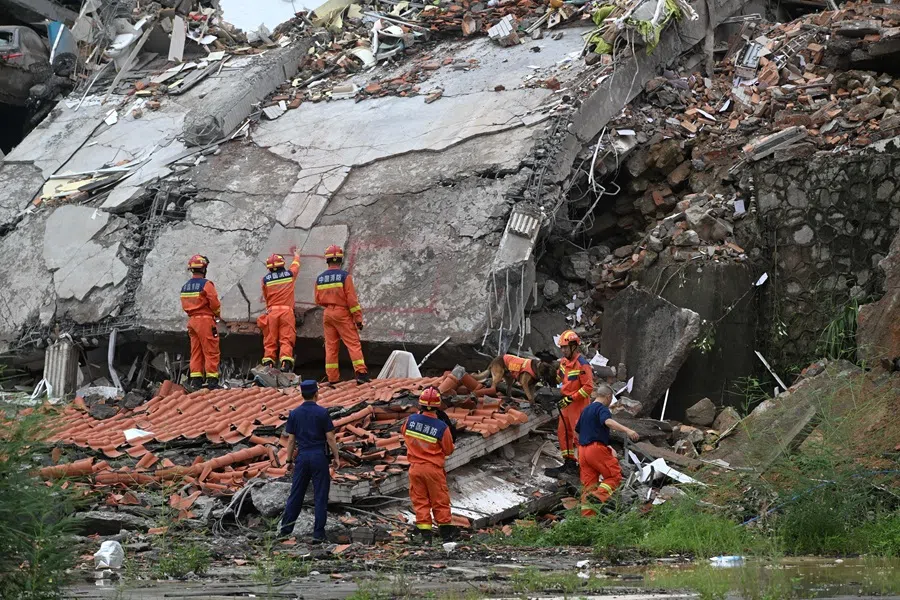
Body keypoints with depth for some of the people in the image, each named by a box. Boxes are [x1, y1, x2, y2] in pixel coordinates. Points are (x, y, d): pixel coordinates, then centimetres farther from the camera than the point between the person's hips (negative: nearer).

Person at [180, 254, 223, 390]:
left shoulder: (185, 287, 10)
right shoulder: (206, 284, -13)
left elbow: (185, 305, 13)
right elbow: (214, 303, -15)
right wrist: (217, 313, 3)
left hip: (192, 320, 7)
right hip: (205, 320, -7)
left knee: (196, 351, 11)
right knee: (211, 351, -3)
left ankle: (196, 379, 11)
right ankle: (212, 379, -5)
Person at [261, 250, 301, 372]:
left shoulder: (266, 279, 6)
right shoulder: (290, 274, 7)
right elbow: (296, 264, 30)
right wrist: (297, 256, 52)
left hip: (271, 311, 1)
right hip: (286, 311, -1)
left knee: (270, 340, 4)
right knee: (286, 339, -7)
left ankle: (268, 362, -4)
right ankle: (286, 362, -21)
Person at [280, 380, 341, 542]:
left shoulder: (294, 413, 3)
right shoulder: (322, 413, -7)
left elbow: (291, 439, 5)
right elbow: (330, 438, -7)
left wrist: (289, 460, 12)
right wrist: (336, 457, 1)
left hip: (302, 457, 3)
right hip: (319, 456, -3)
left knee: (296, 494, 11)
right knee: (320, 495, 2)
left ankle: (286, 528, 14)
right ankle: (318, 533, 1)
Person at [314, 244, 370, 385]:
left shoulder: (320, 279, 5)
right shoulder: (345, 276, -10)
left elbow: (318, 300, 11)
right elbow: (352, 299, -12)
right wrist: (358, 318, -8)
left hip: (327, 314, 5)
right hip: (342, 313, -5)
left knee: (331, 346, 8)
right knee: (353, 344, -3)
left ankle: (332, 378, 7)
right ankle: (361, 373, -12)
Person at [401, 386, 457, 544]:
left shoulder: (411, 419, -10)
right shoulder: (442, 427, -19)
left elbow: (403, 431, 14)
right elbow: (448, 450, -6)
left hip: (415, 468, 3)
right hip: (434, 469, -3)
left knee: (420, 500, 12)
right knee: (440, 500, 11)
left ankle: (425, 532, 12)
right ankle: (446, 529, 18)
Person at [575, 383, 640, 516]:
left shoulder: (586, 410, 22)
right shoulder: (601, 408, -6)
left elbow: (578, 430, 31)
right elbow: (608, 421, -27)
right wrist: (627, 430, -41)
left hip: (582, 450, 8)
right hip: (597, 448, -8)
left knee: (588, 483, 8)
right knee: (615, 475, -1)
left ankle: (587, 514, 1)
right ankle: (599, 494, -24)